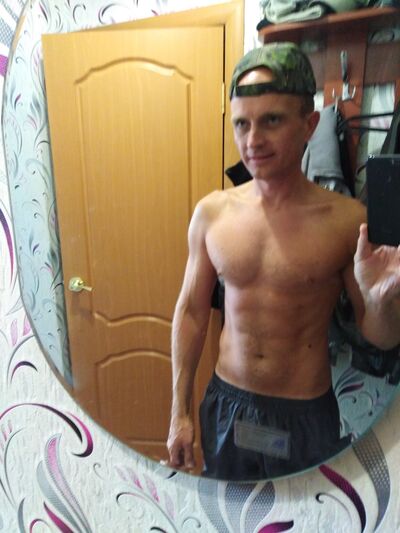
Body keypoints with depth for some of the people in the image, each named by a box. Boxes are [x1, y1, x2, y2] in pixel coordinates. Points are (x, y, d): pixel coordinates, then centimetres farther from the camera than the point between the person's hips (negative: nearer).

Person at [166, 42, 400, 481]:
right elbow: (191, 311, 0)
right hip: (225, 403, 3)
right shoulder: (212, 212, -8)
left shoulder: (347, 220, -15)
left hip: (307, 416, -2)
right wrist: (179, 411, 4)